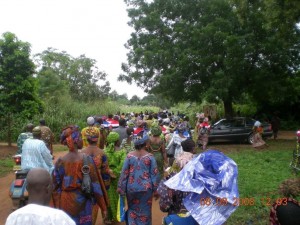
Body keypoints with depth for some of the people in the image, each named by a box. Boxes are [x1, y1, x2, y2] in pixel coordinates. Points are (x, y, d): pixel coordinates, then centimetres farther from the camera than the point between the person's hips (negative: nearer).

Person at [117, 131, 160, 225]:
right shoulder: (150, 157, -10)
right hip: (145, 188, -1)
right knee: (144, 211, 18)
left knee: (132, 209, 23)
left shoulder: (129, 155, -8)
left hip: (131, 187, 1)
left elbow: (124, 173, -4)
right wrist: (155, 190, 3)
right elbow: (155, 174, -7)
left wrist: (121, 188, 6)